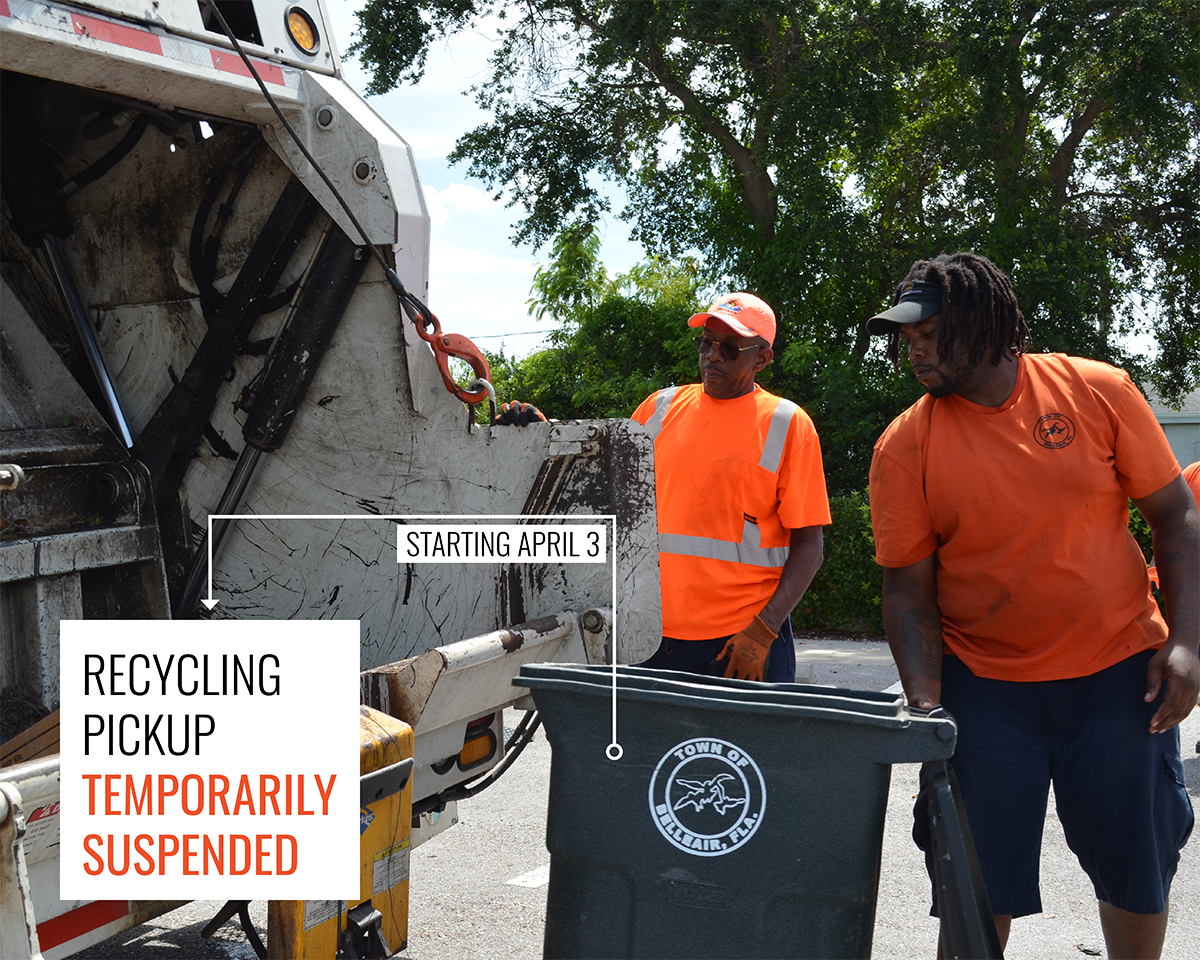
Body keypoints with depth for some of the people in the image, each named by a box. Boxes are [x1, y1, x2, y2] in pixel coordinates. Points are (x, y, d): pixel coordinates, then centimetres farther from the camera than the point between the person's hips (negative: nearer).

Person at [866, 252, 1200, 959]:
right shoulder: (905, 445, -5)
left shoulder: (1097, 391, -4)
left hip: (1120, 671, 1)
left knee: (1137, 872, 11)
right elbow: (909, 591, -3)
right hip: (984, 684, 0)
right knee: (982, 886, 3)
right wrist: (927, 706, -14)